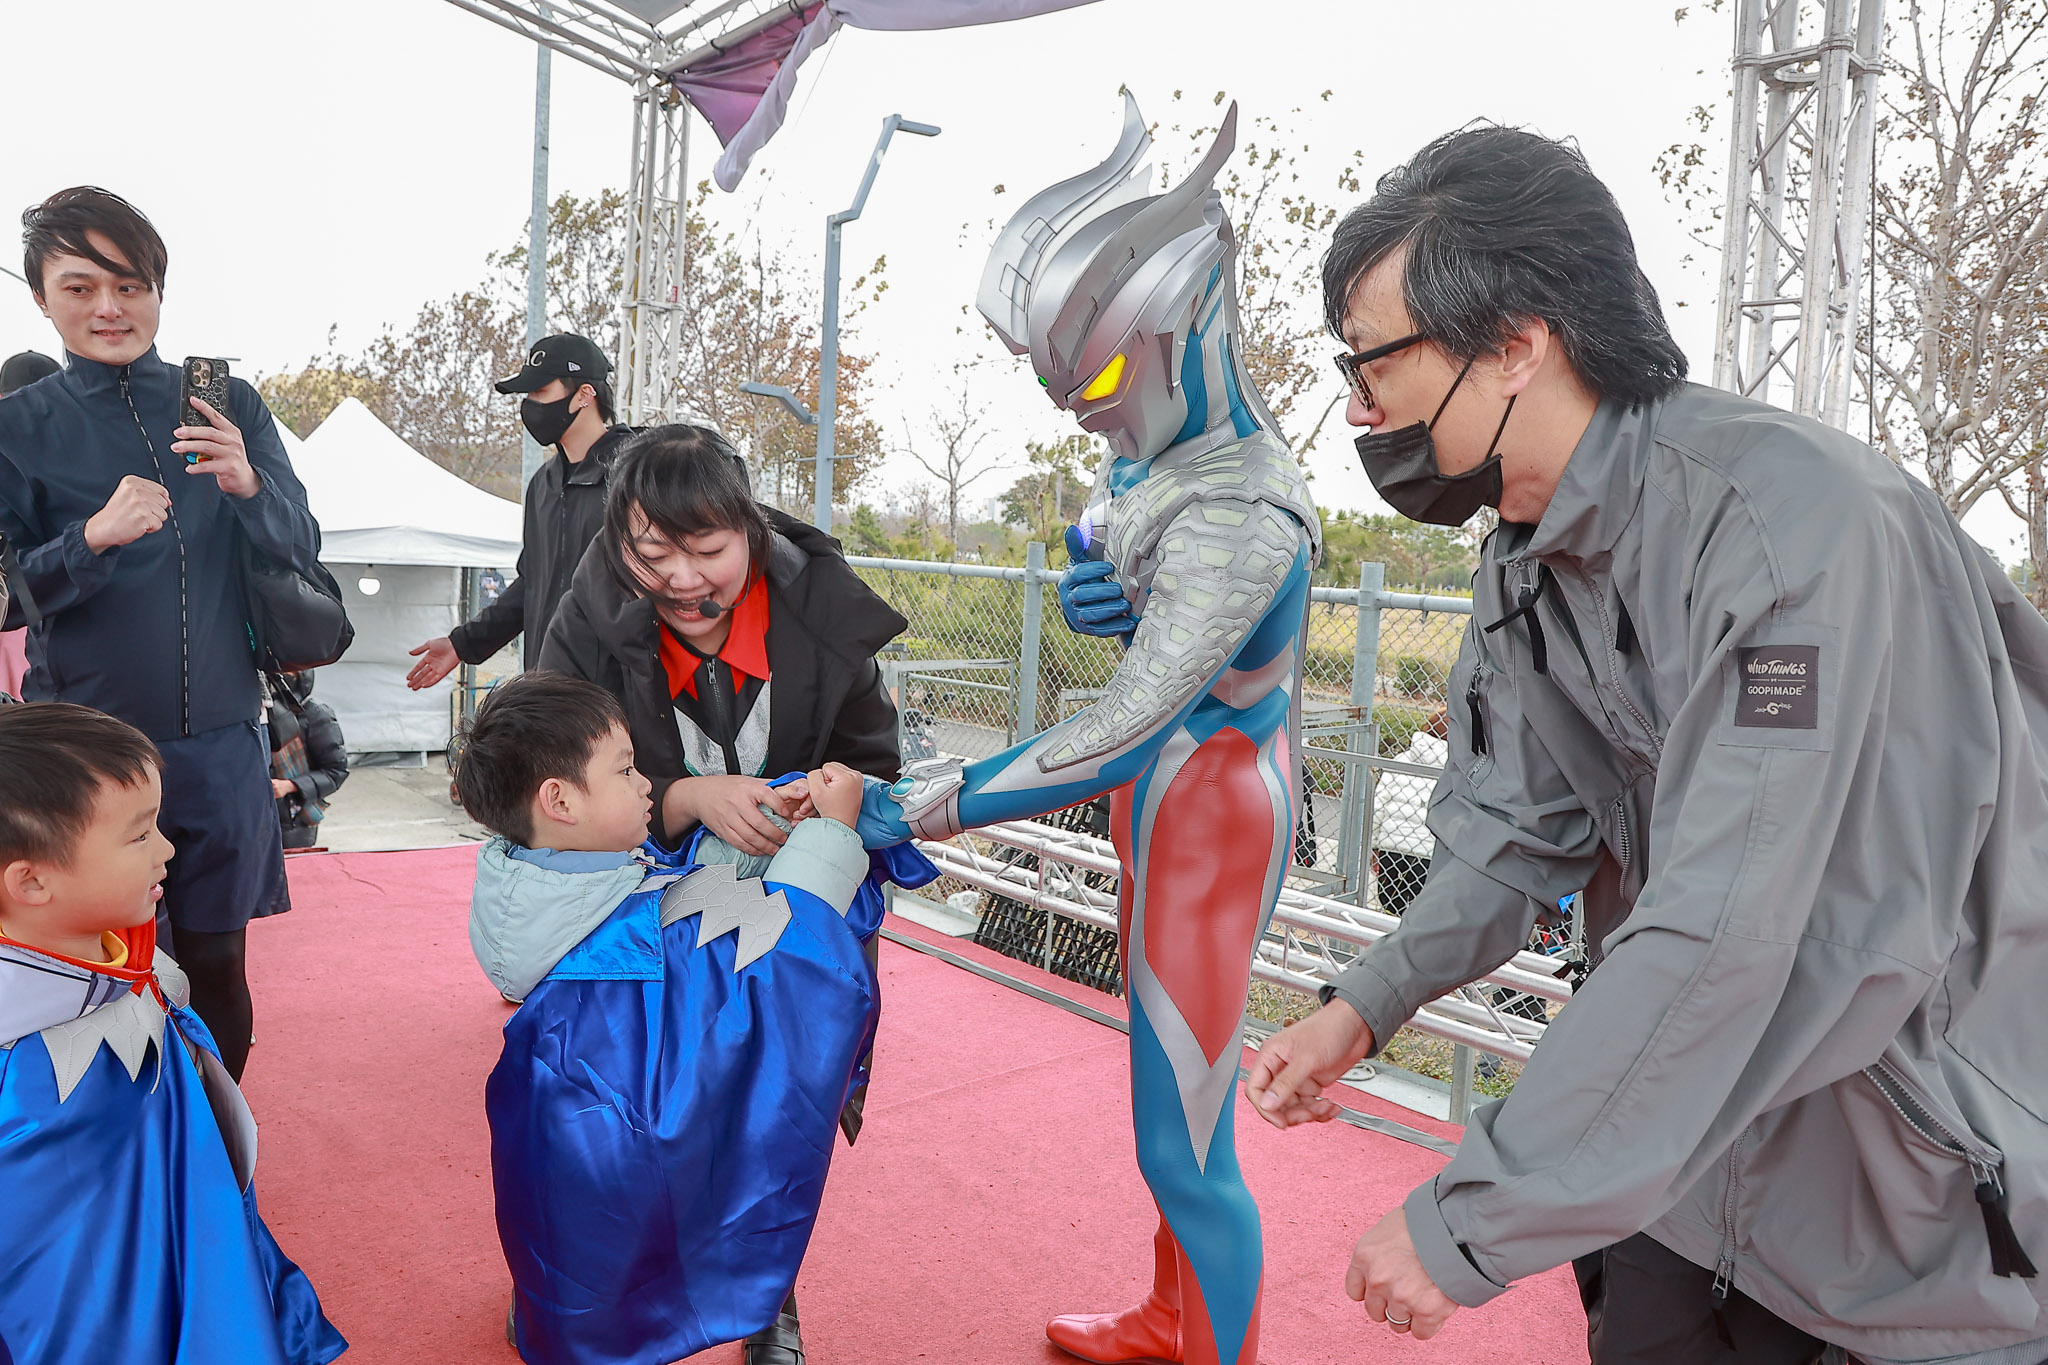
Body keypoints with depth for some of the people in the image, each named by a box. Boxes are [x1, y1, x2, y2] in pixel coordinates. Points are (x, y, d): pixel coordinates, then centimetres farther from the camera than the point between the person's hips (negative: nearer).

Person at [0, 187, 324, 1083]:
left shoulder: (228, 407, 5)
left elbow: (302, 550, 2)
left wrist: (248, 485, -18)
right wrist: (94, 537, -21)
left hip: (220, 746, 1)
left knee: (217, 967, 9)